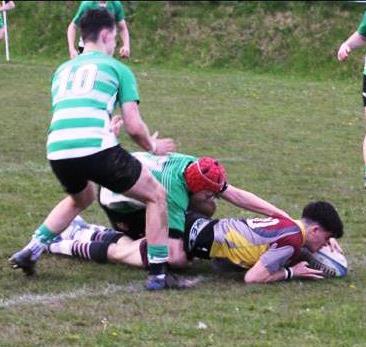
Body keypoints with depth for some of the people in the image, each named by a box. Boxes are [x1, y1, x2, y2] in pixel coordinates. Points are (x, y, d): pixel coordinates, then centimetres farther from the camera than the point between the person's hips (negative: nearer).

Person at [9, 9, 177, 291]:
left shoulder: (62, 70, 28)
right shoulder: (117, 68, 12)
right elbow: (134, 126, 7)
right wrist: (153, 146, 27)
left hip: (57, 151, 6)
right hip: (96, 148, -6)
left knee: (81, 198, 38)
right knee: (156, 195, 13)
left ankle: (32, 251, 27)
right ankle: (158, 273, 7)